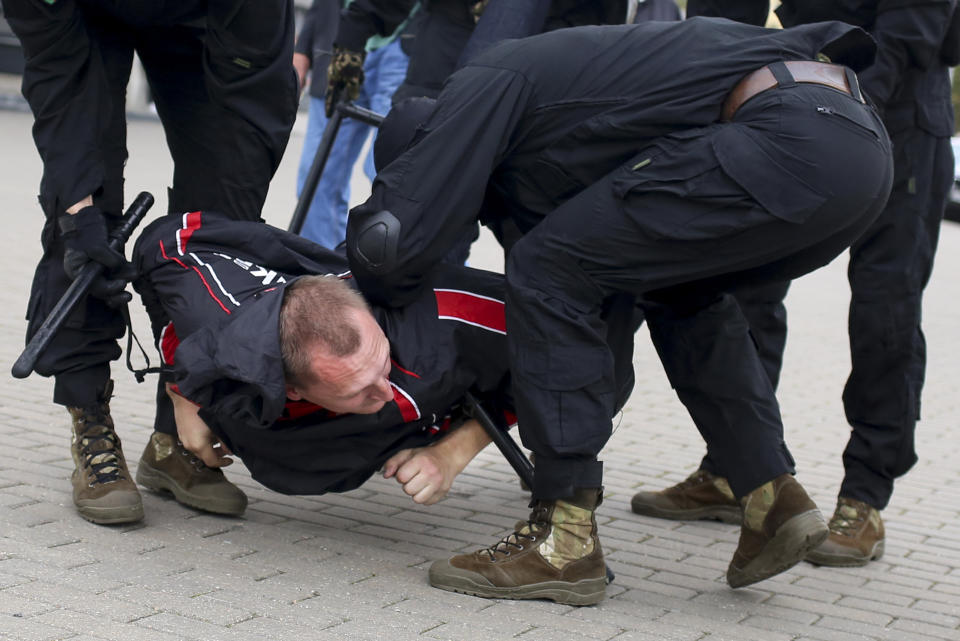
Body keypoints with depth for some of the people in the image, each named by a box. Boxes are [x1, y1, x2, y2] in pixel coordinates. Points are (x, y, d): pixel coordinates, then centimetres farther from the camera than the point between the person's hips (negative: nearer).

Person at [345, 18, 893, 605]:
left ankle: (566, 542, 1)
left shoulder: (487, 84, 8)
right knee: (683, 288, 33)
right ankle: (771, 497, 22)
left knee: (551, 272, -2)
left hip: (791, 139, -10)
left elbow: (394, 236, -2)